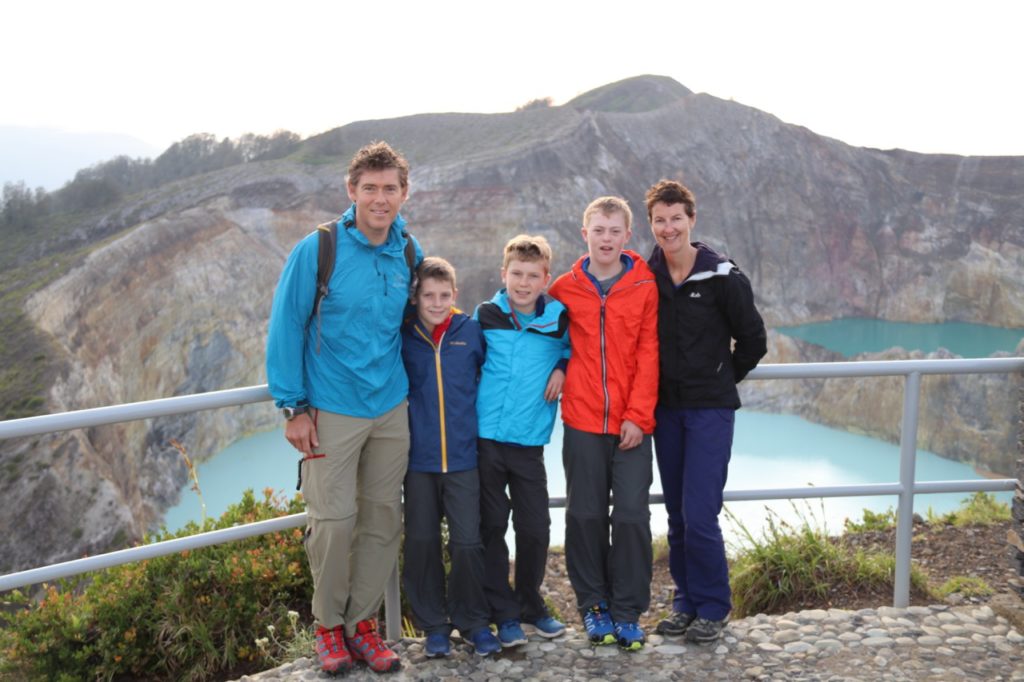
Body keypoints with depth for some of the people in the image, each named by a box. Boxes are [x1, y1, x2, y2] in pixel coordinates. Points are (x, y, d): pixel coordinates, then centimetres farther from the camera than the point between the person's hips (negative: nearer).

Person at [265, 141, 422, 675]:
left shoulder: (409, 254, 2)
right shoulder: (316, 251, -11)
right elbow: (285, 329, -8)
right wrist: (293, 407, -9)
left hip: (391, 409, 4)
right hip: (331, 411, -4)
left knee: (383, 519, 8)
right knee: (333, 521, -3)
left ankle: (362, 621, 24)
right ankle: (329, 625, 18)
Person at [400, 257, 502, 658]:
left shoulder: (471, 332, 0)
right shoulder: (402, 337, 0)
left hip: (463, 457, -1)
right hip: (419, 459, 1)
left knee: (467, 542, 0)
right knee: (421, 542, 7)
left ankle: (472, 621, 19)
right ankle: (433, 623, 22)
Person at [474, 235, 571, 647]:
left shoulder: (558, 319, 0)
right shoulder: (485, 315, 1)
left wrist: (562, 368, -2)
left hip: (529, 441, 1)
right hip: (485, 438, 0)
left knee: (535, 527, 6)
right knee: (492, 526, 4)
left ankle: (531, 605, 27)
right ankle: (504, 613, 16)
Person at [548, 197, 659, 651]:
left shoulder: (645, 287, 1)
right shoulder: (565, 289, 4)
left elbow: (648, 355, -2)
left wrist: (638, 415, -9)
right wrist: (556, 371, 0)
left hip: (632, 424, -1)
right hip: (583, 422, 1)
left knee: (632, 515, 0)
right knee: (585, 515, 6)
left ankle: (628, 612, 13)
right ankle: (593, 605, 21)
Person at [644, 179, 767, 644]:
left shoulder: (722, 277, -8)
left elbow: (753, 341, 0)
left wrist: (721, 378, 5)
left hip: (710, 408, -4)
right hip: (666, 408, 4)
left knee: (699, 515, -8)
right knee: (676, 515, 11)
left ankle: (713, 608, 9)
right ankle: (686, 601, 24)